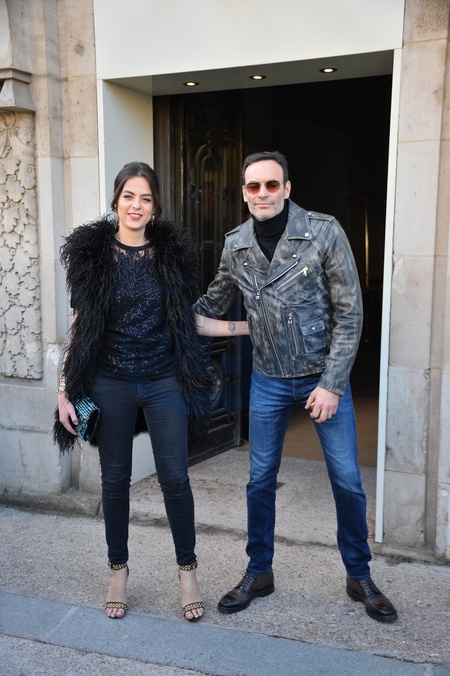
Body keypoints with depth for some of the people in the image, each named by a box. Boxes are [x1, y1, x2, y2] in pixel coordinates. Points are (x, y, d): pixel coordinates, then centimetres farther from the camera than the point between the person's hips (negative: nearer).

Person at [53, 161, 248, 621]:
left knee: (175, 478, 3)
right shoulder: (92, 251, -1)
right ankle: (118, 571, 31)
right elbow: (80, 324, 1)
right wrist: (65, 389, -2)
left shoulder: (171, 251, 2)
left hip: (164, 383, 0)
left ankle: (187, 571, 23)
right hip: (110, 385, 0)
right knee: (115, 479, 11)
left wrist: (249, 326, 4)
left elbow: (189, 320, 9)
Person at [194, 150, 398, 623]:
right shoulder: (235, 246, -1)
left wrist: (332, 384, -15)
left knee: (347, 481, 5)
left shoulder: (324, 232, -12)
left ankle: (359, 577, 27)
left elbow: (350, 313, -11)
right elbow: (212, 305, 15)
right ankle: (258, 574, 30)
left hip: (324, 377, -2)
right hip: (268, 381, 3)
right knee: (260, 480, 10)